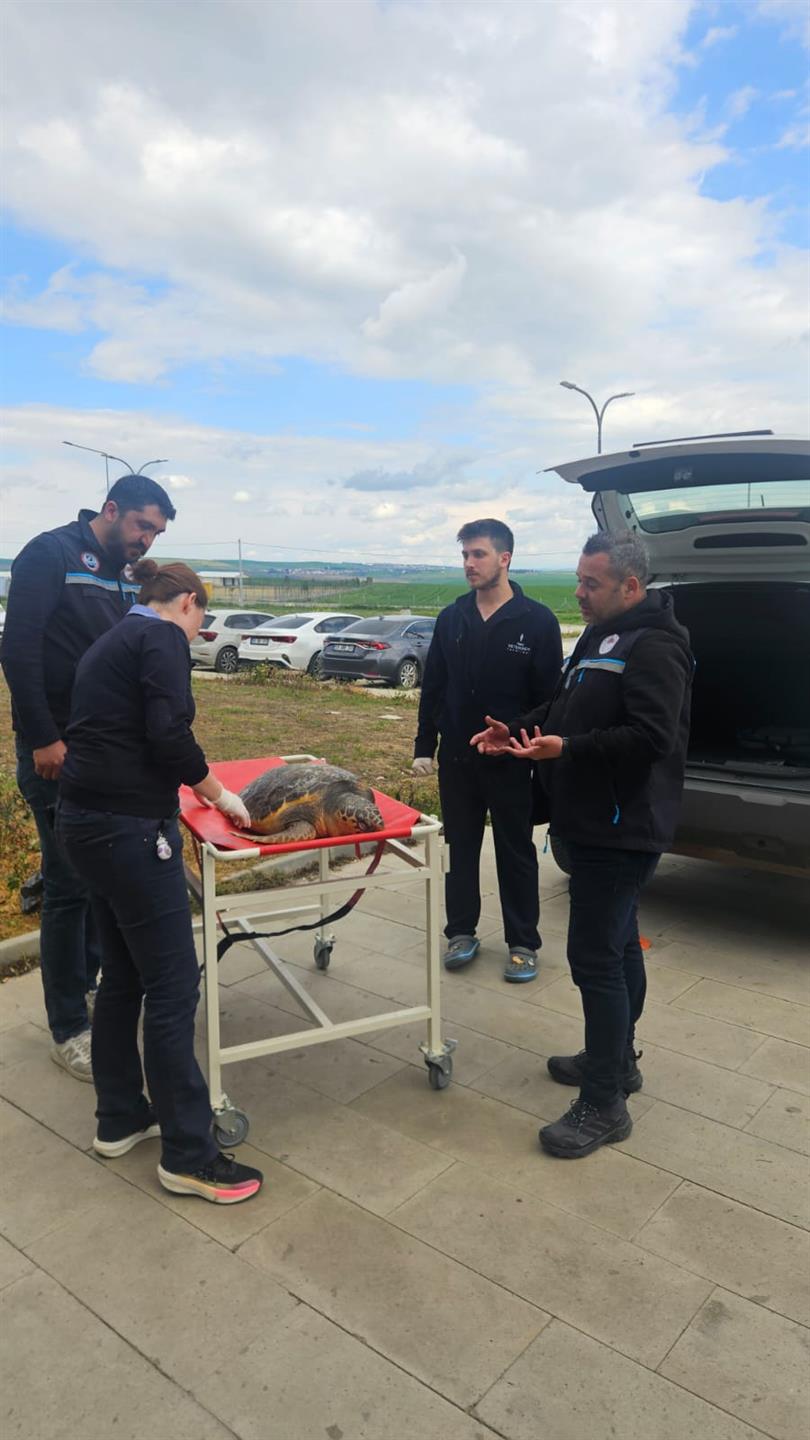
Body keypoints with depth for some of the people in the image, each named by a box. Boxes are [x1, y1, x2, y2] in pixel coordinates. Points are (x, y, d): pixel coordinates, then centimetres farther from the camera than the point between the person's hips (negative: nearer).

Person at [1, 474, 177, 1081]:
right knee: (69, 884, -3)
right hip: (57, 750, -7)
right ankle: (69, 1029, 9)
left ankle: (91, 976, 33)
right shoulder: (51, 553, -11)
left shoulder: (123, 574, 12)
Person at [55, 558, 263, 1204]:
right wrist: (219, 793, -5)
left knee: (123, 976, 18)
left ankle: (120, 1119, 32)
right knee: (173, 986, -3)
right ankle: (188, 1156, 7)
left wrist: (200, 786, 24)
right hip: (130, 828, -10)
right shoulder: (162, 639, -8)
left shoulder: (113, 641, 20)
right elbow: (170, 737, -20)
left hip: (88, 820, 10)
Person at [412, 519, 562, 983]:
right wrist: (424, 746, 4)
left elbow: (549, 696, -7)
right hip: (456, 757, 4)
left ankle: (523, 943, 21)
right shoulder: (452, 618, 4)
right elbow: (433, 687, 8)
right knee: (460, 848, 13)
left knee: (516, 853, 8)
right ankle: (462, 932, 28)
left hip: (510, 761, -3)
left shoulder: (538, 621, -7)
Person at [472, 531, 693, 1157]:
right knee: (618, 947, 20)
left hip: (622, 831, -10)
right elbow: (565, 708, 22)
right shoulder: (601, 638, 15)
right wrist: (518, 732, 7)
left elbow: (651, 737, -28)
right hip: (593, 825, 10)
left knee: (596, 958, -7)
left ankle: (604, 1105, 5)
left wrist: (567, 749, -32)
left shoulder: (654, 647, -18)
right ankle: (617, 1059, 36)